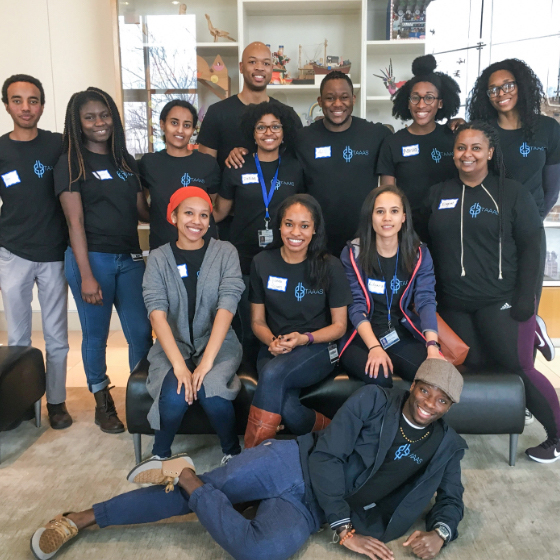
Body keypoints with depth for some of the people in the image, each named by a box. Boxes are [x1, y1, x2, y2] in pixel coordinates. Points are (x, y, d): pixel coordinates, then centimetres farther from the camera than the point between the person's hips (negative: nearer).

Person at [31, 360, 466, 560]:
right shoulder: (375, 399, -4)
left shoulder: (445, 446, 7)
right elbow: (327, 455, -9)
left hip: (311, 509, 2)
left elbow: (453, 501, 16)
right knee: (183, 497, -13)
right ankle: (79, 519, 7)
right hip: (293, 464, -1)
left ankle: (186, 478, -6)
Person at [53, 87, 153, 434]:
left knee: (141, 332, 4)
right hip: (92, 258, -4)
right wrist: (86, 275, -15)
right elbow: (76, 221, -9)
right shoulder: (71, 163, -2)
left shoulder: (126, 161, 13)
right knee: (96, 334, 7)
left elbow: (142, 210, 15)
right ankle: (102, 402, 25)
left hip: (130, 258, 4)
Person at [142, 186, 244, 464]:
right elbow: (157, 313, -11)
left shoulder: (225, 253, 0)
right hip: (172, 345, 1)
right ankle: (160, 454, 2)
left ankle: (233, 452, -3)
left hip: (218, 343, 0)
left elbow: (226, 308, -12)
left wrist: (206, 361, -23)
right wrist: (179, 365, -24)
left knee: (209, 390, -30)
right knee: (175, 396, -27)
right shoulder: (159, 258, 1)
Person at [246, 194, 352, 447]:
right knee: (288, 411, -31)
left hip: (317, 349, -1)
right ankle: (324, 428, -1)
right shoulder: (262, 263, 2)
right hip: (274, 350, 2)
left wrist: (304, 338, -16)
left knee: (273, 374, -35)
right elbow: (257, 321, 8)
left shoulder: (329, 266, -3)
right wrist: (272, 341, -14)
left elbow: (339, 326, 1)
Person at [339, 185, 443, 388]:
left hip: (404, 336, 2)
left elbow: (426, 301, -8)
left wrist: (432, 346, -26)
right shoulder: (352, 253, -2)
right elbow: (356, 305, -10)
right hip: (362, 338, -2)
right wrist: (375, 347, -27)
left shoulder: (419, 254, 4)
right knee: (378, 377, -33)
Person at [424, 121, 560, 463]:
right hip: (453, 304, 4)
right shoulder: (438, 195, 10)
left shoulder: (513, 193, 0)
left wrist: (526, 299, -12)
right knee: (475, 366, 3)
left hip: (500, 302, -4)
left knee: (520, 367, -6)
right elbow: (429, 247, 13)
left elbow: (529, 248, -3)